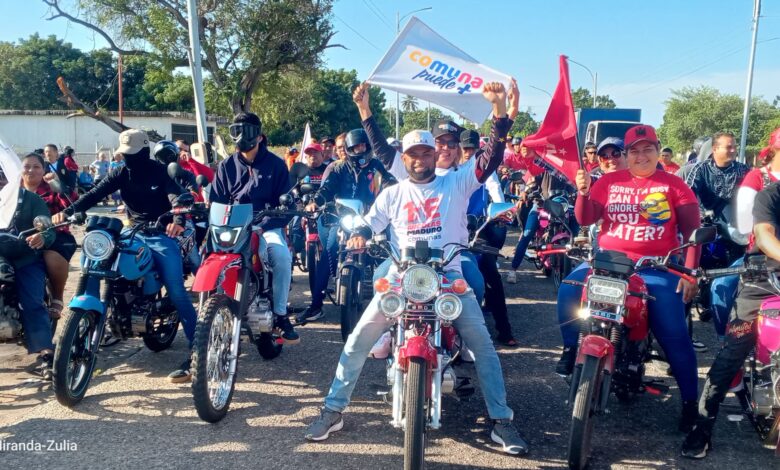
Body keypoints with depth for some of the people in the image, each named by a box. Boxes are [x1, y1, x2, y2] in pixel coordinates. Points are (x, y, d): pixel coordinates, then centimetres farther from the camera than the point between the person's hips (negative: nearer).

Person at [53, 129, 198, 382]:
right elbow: (95, 193, -6)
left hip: (162, 235, -6)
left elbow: (177, 197, -24)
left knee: (176, 292, -14)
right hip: (134, 233, 6)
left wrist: (178, 221, -47)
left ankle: (197, 351, -14)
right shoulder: (121, 174, 5)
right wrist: (68, 211, -24)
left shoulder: (161, 171, -8)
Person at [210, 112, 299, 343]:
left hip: (267, 226, -2)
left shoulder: (276, 164, 3)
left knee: (282, 256, -32)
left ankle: (280, 314, -20)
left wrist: (263, 225, -17)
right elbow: (216, 201, 11)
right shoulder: (226, 166, 12)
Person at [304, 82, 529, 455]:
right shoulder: (393, 194, 13)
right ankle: (332, 411, 7)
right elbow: (368, 225, 10)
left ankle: (501, 420, 5)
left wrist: (500, 111, -20)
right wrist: (358, 236, -15)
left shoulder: (456, 183, 5)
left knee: (482, 342, -8)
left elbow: (491, 159, -7)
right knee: (359, 338, -6)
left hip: (448, 276, -1)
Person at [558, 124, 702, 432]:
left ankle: (691, 403, 7)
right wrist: (583, 192, -16)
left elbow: (691, 229, 4)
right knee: (569, 288, -24)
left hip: (656, 268, -1)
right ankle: (570, 349, -4)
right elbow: (585, 219, 3)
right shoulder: (609, 181, 8)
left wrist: (690, 271, -6)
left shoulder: (674, 184, 6)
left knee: (675, 335, -8)